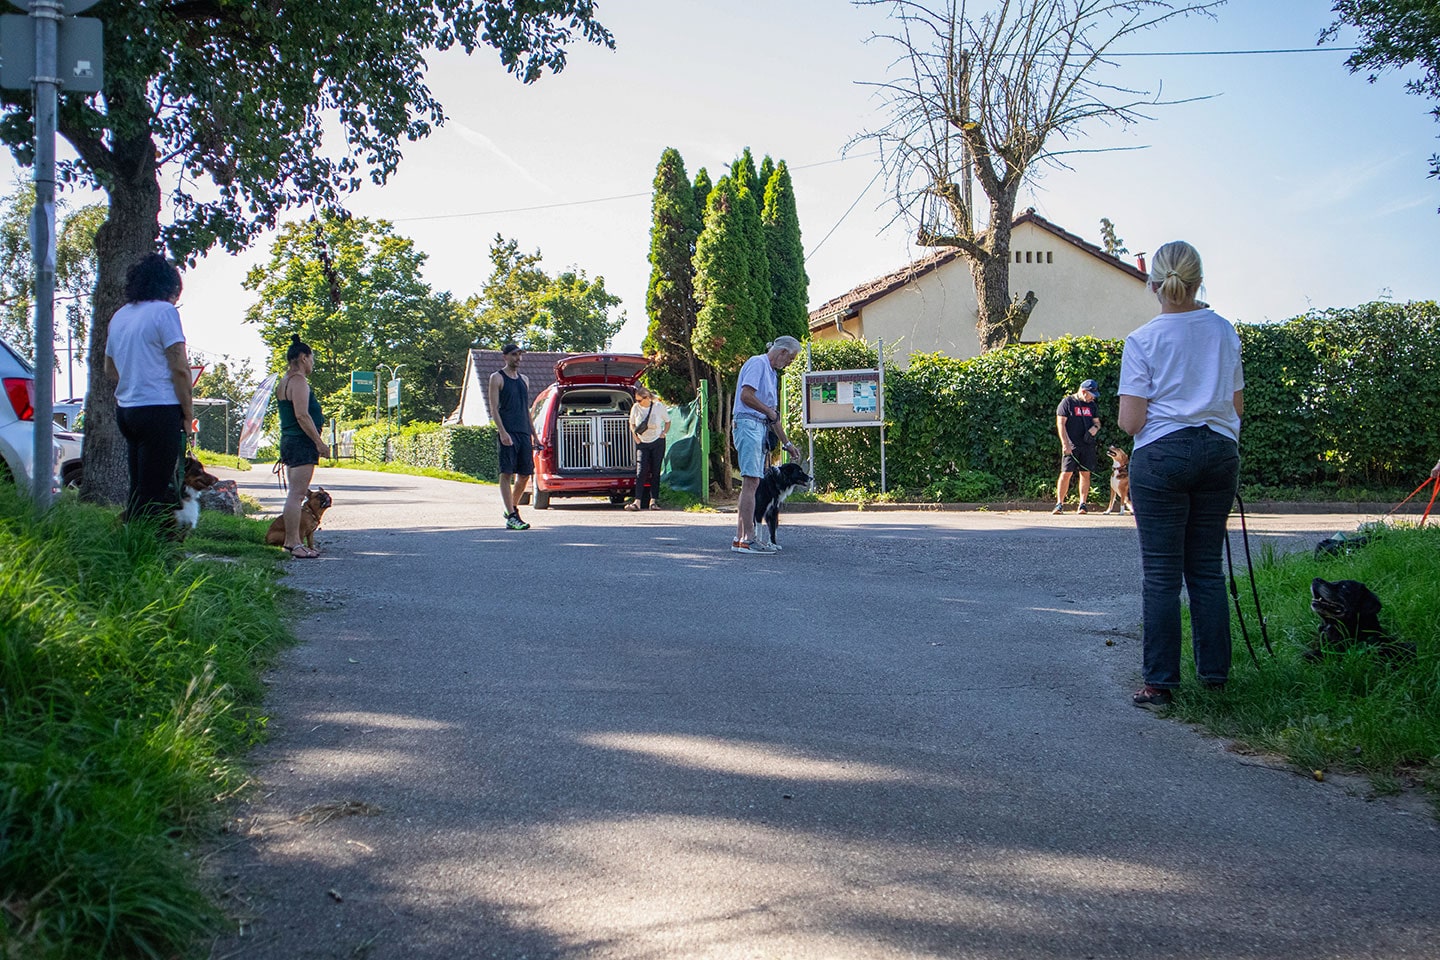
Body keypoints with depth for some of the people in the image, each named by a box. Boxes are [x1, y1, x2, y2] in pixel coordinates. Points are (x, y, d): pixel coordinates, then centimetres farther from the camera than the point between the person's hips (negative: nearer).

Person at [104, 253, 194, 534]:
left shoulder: (119, 316, 15)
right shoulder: (164, 311, -8)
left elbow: (110, 369, 23)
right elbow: (180, 368, -13)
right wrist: (188, 415, -5)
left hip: (125, 411, 8)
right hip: (159, 410, -8)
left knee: (137, 488, 14)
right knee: (155, 493, -6)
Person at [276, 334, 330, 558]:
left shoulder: (284, 382, 19)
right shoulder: (299, 380, -12)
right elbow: (302, 415, -20)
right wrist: (319, 442, -17)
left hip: (288, 441, 11)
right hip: (302, 443, -11)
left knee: (295, 493, 13)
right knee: (297, 494, -11)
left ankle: (291, 540, 16)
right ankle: (295, 543, -11)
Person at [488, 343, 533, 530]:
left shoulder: (524, 379, 20)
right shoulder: (497, 378, 1)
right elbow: (494, 408, -7)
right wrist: (502, 432, -18)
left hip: (524, 432, 6)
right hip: (508, 433, -6)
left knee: (525, 474, 7)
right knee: (507, 474, -8)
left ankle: (512, 508, 26)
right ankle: (511, 517, -10)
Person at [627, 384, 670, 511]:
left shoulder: (659, 406, -7)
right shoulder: (636, 408, -4)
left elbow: (667, 421, 10)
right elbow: (632, 424, 12)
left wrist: (663, 433, -3)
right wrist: (635, 437, 0)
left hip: (658, 443, 0)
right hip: (642, 444, 0)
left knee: (655, 472, 1)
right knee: (641, 471, -12)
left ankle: (653, 501, 5)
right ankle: (637, 502, -18)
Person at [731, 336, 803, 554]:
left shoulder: (772, 373, 25)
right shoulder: (757, 363, -5)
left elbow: (773, 416, 28)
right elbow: (746, 396, -18)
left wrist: (787, 443, 27)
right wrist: (770, 412, -4)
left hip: (761, 428, 10)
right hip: (748, 424, -10)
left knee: (751, 483, 7)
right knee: (750, 481, -14)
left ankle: (740, 538, 8)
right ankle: (748, 539, -17)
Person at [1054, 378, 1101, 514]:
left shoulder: (1092, 405, 16)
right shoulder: (1067, 402, -1)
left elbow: (1097, 421, 23)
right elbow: (1060, 423, -5)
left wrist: (1095, 427, -4)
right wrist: (1065, 444, -13)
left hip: (1088, 446, 5)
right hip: (1071, 446, -5)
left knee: (1086, 474, 3)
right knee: (1066, 474, -8)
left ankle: (1083, 504, 8)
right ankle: (1059, 504, -3)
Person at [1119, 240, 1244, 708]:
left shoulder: (1143, 340, -7)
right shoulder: (1224, 331, 5)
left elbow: (1130, 421, -10)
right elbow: (1237, 406, 11)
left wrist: (1126, 411, 11)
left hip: (1162, 457, -4)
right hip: (1219, 452, 4)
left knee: (1161, 573, 0)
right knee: (1206, 567, 12)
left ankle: (1160, 682, 1)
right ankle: (1215, 672, 16)